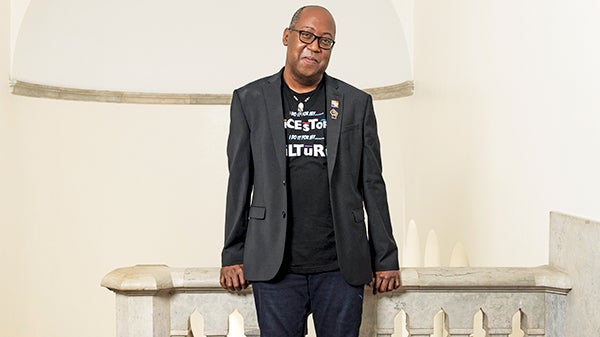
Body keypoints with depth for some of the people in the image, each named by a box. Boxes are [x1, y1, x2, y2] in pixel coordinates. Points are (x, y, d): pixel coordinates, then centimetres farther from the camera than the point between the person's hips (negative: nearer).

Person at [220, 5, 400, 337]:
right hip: (275, 268, 0)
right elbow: (239, 181, 7)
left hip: (342, 267, 1)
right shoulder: (250, 100, 8)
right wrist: (232, 256, 3)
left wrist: (386, 260, 5)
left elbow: (372, 185, 8)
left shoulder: (356, 103, 9)